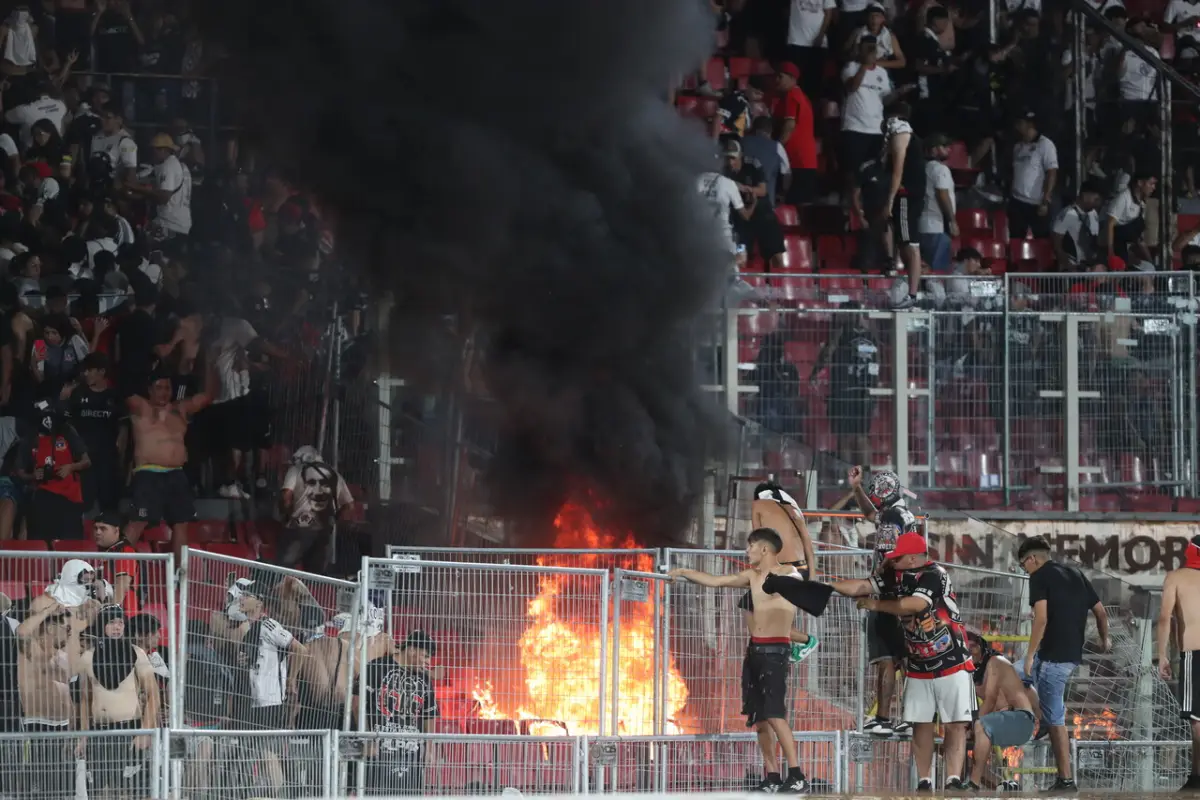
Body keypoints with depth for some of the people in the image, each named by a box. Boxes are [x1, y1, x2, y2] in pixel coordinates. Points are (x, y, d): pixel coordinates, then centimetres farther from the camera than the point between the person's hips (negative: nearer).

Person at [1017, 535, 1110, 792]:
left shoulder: (1040, 577, -6)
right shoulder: (1075, 573, 16)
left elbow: (1041, 618, -18)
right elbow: (1100, 612, 18)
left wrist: (1031, 654, -15)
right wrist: (1104, 640, 35)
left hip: (1053, 655, -9)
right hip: (1074, 654, 9)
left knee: (1055, 718, -4)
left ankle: (1066, 778, -5)